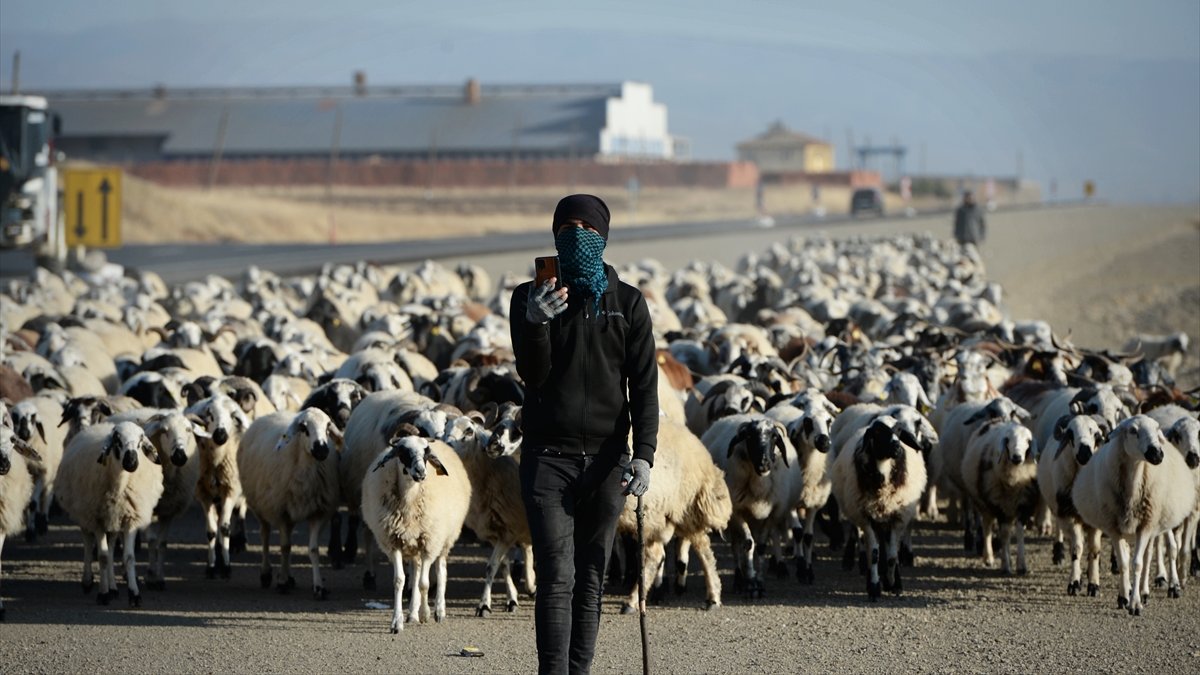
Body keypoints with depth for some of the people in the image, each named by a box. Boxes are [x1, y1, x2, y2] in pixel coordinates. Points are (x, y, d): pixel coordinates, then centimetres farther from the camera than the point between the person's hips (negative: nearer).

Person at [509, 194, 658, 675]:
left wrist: (644, 453, -9)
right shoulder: (529, 297, 4)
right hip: (547, 455, -2)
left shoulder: (627, 302, 6)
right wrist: (535, 324, -25)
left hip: (606, 456, 2)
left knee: (591, 578, 5)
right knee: (556, 577, -10)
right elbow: (532, 375, -6)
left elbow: (644, 384, 3)